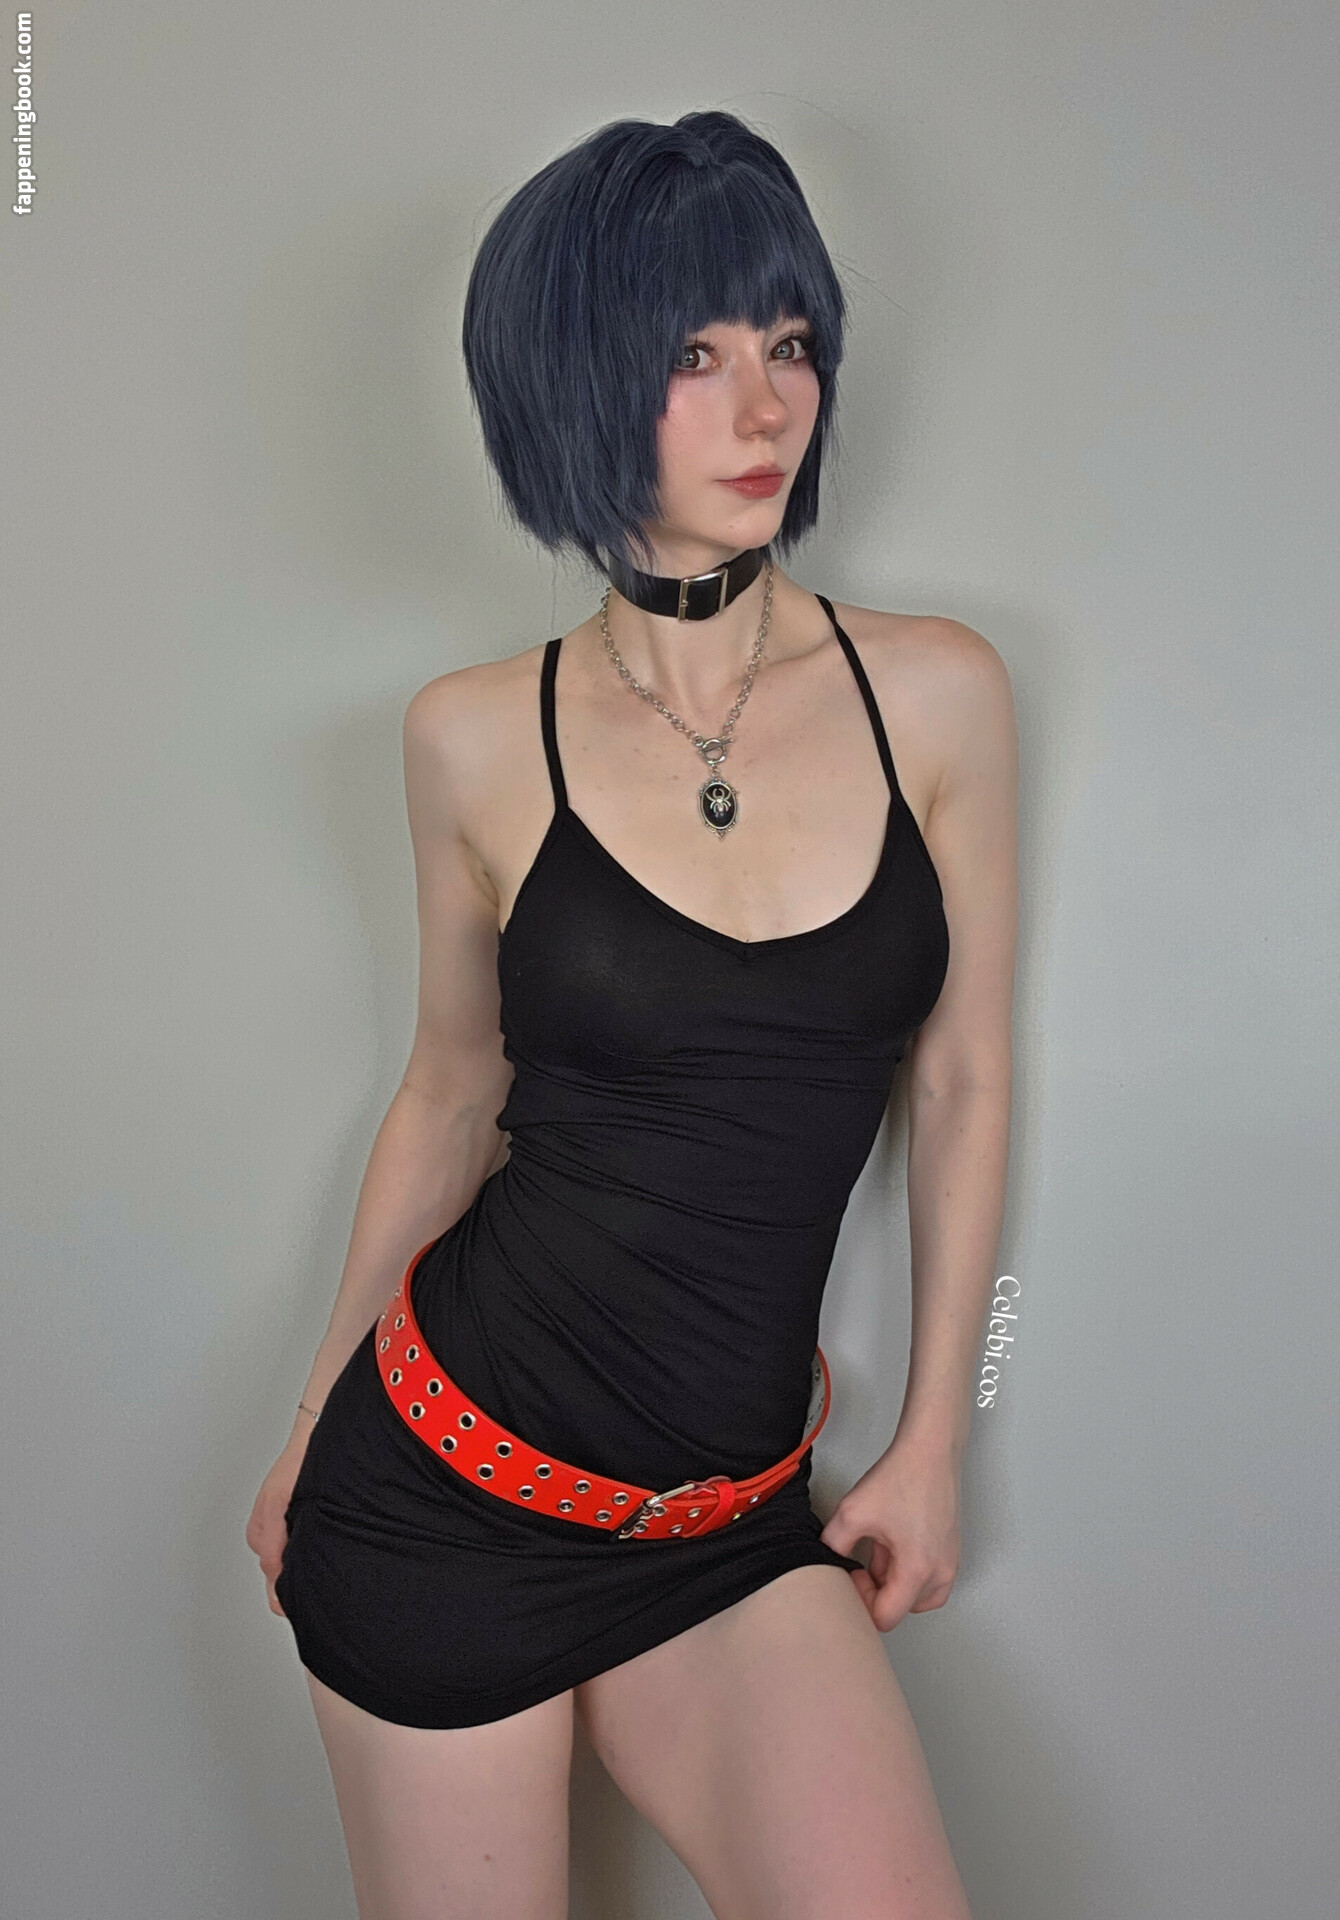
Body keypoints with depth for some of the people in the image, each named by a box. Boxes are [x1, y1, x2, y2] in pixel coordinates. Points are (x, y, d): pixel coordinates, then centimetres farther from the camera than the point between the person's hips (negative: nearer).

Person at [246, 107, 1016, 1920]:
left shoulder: (937, 694, -4)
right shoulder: (479, 737, -6)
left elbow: (960, 1084, 3)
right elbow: (453, 1092, 6)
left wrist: (930, 1442, 6)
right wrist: (313, 1424, 14)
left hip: (735, 1519, 1)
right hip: (444, 1483, -1)